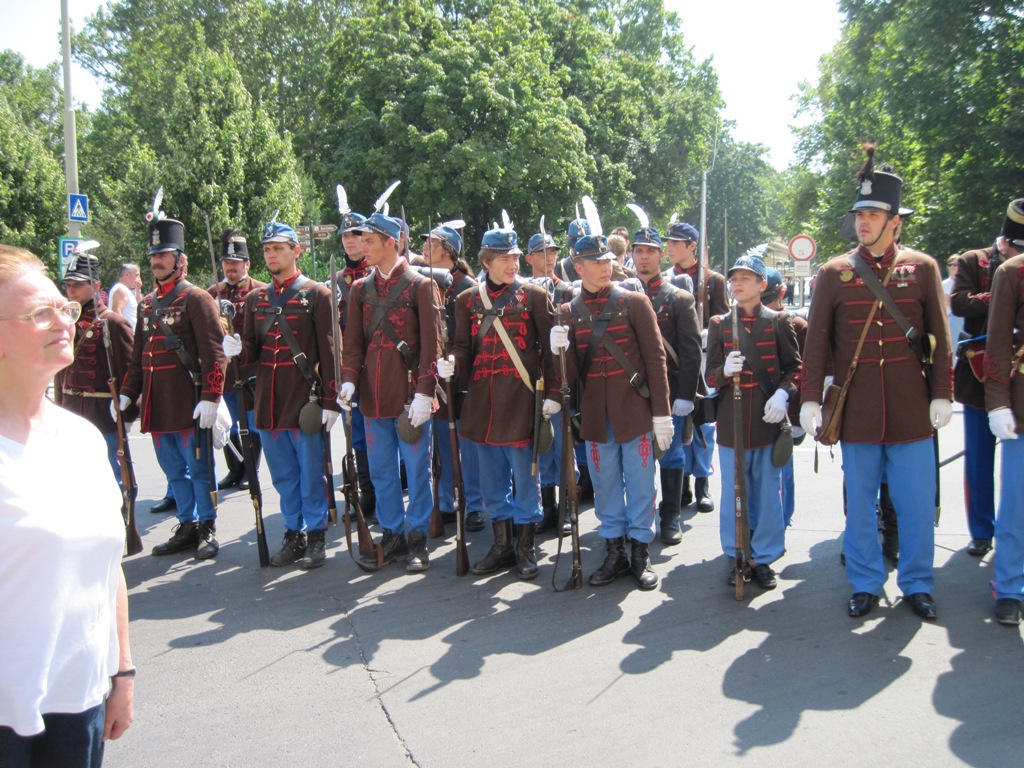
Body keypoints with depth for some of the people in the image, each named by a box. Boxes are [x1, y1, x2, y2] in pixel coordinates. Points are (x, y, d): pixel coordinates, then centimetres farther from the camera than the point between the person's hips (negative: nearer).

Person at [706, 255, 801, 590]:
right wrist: (725, 371, -19)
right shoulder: (719, 324, 6)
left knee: (768, 492, 6)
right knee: (733, 492, 8)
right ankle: (737, 556, 21)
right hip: (731, 421, 1)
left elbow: (795, 367, 5)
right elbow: (710, 375, 4)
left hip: (768, 419, -1)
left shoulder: (778, 321, 2)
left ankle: (764, 557, 19)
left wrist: (783, 393, -14)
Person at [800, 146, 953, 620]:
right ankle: (866, 584, 23)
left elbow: (940, 337, 4)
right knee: (860, 502, 9)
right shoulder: (834, 273, 3)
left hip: (911, 408, 0)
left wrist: (941, 394, -1)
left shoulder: (922, 268, 3)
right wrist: (810, 399, -3)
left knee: (916, 502, 6)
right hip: (856, 409, 0)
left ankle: (917, 584, 22)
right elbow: (816, 341, 2)